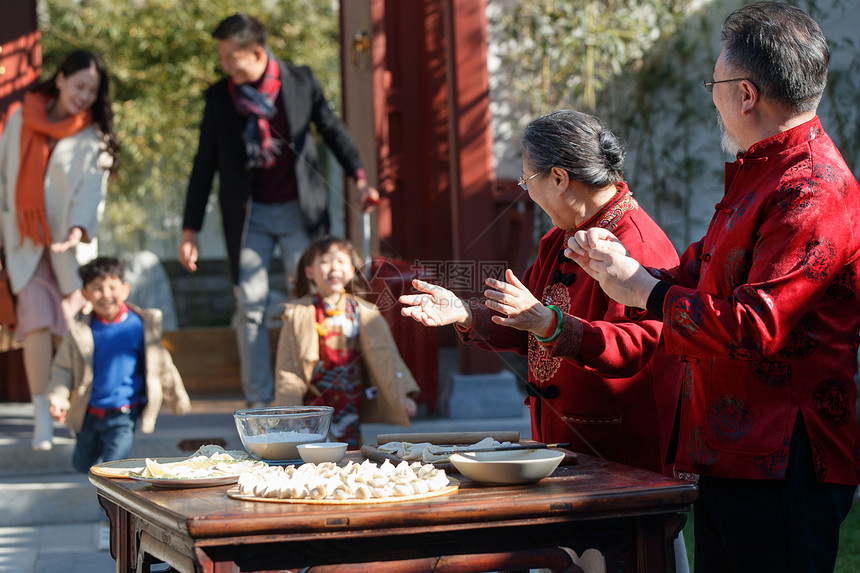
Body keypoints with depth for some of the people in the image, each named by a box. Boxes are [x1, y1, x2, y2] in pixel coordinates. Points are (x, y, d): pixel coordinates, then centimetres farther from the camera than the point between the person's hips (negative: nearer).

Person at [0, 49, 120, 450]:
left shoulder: (92, 137, -1)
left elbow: (91, 188, -14)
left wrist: (78, 229, -32)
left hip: (68, 244, 0)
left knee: (70, 327, 3)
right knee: (38, 320, -13)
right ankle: (42, 419, -11)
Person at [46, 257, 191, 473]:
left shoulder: (139, 325, -7)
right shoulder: (80, 329, -6)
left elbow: (161, 364, 5)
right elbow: (63, 368, 2)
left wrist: (178, 400, 13)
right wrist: (57, 400, -13)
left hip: (123, 415, -2)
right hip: (88, 414, 2)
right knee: (83, 465, 20)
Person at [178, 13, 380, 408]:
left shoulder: (300, 81, -3)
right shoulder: (218, 97, 1)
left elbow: (331, 129, 11)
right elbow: (205, 166, 5)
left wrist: (359, 177, 2)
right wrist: (190, 231, 4)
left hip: (299, 209, -1)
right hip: (248, 214, 1)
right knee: (249, 304, -3)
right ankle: (259, 401, 3)